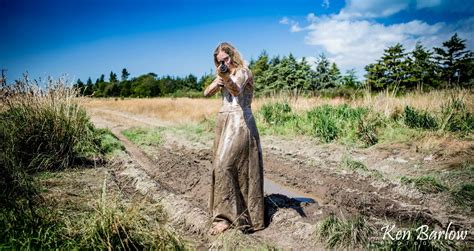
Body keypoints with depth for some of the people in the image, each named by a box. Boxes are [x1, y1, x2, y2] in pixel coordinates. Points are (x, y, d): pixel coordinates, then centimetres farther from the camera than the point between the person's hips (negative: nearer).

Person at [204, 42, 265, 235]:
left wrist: (226, 78, -47)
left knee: (225, 166, -15)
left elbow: (236, 90, -27)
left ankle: (227, 216, -10)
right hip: (223, 121, 8)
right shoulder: (223, 75, 18)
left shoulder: (242, 71, -6)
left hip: (239, 122, -8)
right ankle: (227, 212, 19)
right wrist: (219, 79, -8)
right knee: (221, 166, 8)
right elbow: (207, 93, 8)